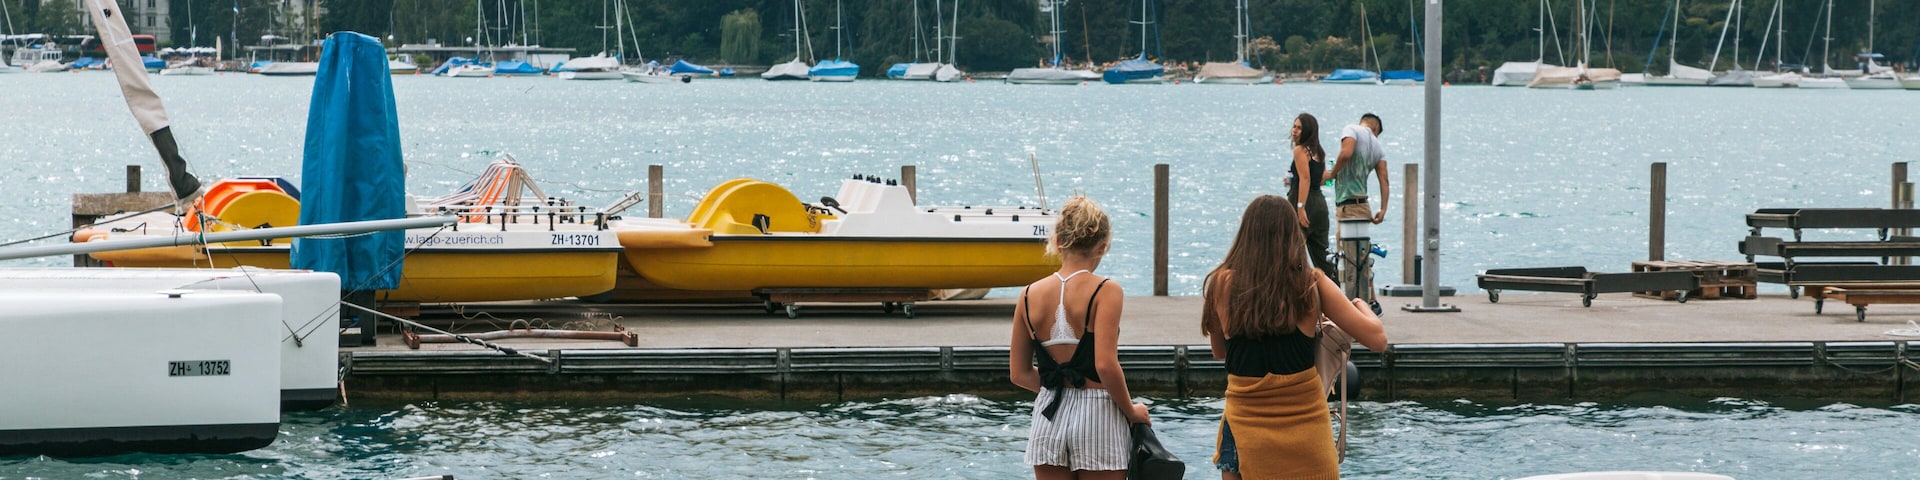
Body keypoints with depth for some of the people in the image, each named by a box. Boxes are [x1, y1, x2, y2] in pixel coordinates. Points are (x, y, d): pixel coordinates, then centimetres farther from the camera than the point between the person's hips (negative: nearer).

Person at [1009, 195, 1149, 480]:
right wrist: (1131, 411, -5)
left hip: (1049, 418, 4)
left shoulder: (1030, 295, 4)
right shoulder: (1105, 292, -10)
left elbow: (1019, 373, 8)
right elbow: (1106, 365, -19)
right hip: (1097, 415, -4)